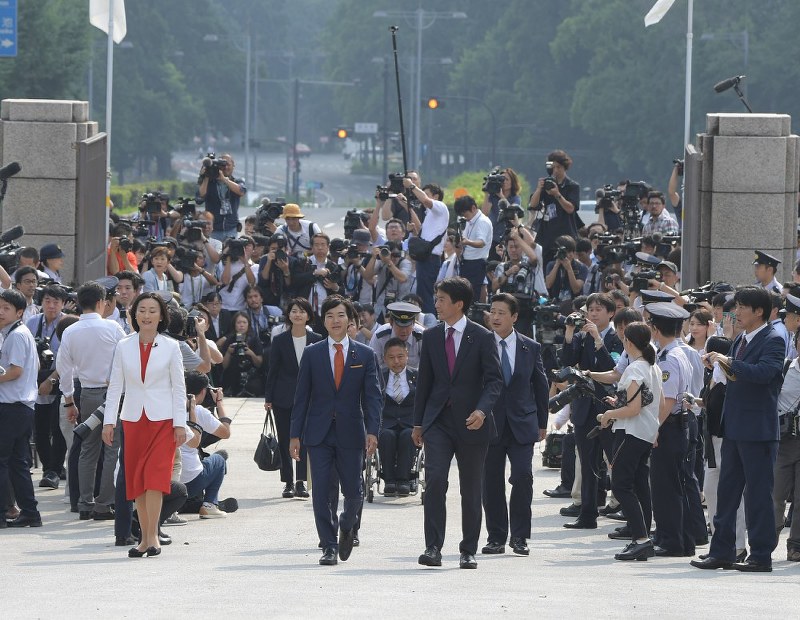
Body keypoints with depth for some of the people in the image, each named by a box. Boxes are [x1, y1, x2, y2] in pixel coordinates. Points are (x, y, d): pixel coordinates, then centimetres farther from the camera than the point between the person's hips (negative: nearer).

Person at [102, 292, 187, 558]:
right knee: (136, 479, 4)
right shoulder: (124, 347, 5)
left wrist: (180, 424, -4)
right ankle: (146, 538, 11)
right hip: (133, 419, 3)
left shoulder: (170, 347, 1)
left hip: (163, 419, -3)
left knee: (154, 476, -13)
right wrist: (109, 421, 1)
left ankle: (152, 537, -13)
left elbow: (178, 387, 2)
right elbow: (115, 385, 7)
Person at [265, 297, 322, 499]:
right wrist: (268, 398, 0)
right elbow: (272, 370, 4)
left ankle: (300, 482, -8)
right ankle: (288, 482, 9)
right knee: (285, 440, 3)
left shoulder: (316, 340, 3)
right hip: (284, 397, 1)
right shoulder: (279, 341, 2)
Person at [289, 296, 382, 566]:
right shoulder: (312, 354, 6)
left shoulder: (365, 355, 5)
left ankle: (347, 526, 33)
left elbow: (372, 396, 1)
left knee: (354, 492, 2)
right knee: (321, 491, -5)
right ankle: (329, 546, 2)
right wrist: (295, 434, 1)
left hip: (350, 432, 0)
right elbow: (301, 396, 6)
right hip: (319, 432, 0)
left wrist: (372, 431, -12)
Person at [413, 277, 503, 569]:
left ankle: (468, 551, 14)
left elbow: (494, 380, -6)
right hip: (438, 421, 2)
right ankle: (433, 547, -12)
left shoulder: (482, 337, -2)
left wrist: (482, 410, -23)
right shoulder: (431, 337, 9)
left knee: (471, 489, 5)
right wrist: (418, 422, 12)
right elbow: (424, 380, 14)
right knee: (435, 480, -14)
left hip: (471, 422, -2)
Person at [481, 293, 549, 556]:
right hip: (490, 423, 0)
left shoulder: (531, 348, 6)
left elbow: (541, 386, 13)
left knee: (523, 476, -11)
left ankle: (519, 537, -3)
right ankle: (496, 537, 10)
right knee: (491, 481, 2)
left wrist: (542, 423, 11)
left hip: (522, 423, 0)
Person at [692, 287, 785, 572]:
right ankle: (721, 552, 16)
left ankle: (761, 556, 1)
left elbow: (764, 372, -28)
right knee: (727, 491, 11)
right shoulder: (740, 340, 15)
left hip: (758, 429, -9)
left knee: (758, 493, -4)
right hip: (734, 428, 9)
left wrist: (728, 362, -23)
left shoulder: (772, 340, -11)